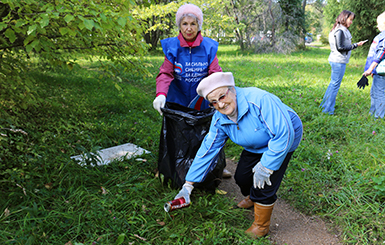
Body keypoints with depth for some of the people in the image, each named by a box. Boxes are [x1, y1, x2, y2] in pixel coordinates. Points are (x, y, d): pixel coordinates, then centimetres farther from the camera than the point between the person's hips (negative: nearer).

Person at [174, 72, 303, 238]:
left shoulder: (259, 100, -38)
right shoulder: (219, 119, -16)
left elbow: (284, 134, -35)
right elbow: (207, 150, -10)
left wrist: (266, 165, -30)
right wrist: (188, 184, -11)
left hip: (282, 141, -6)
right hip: (255, 147, 6)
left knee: (264, 185, -11)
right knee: (242, 177, 8)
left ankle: (261, 226, 17)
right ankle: (252, 198, 47)